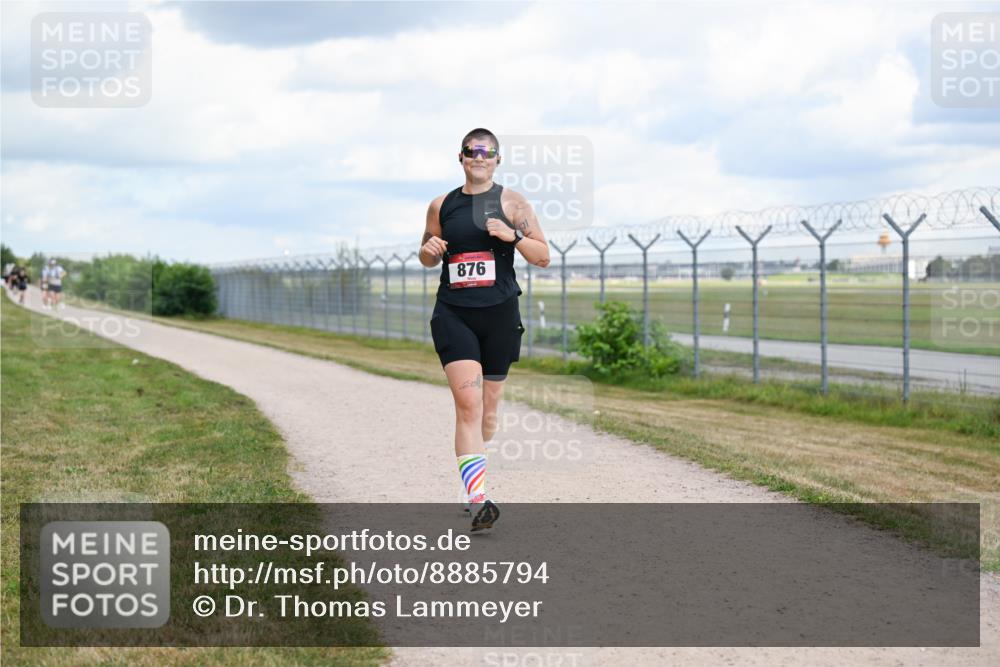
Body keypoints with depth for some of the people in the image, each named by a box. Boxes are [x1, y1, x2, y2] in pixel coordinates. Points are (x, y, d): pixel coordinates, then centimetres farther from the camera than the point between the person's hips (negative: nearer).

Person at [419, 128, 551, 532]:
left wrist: (513, 235, -17)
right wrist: (428, 249, -2)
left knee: (488, 406, 11)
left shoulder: (511, 203, 2)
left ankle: (471, 480, 38)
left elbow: (543, 257, 0)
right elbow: (428, 259, 21)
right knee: (468, 401, -17)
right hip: (453, 313, 0)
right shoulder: (441, 206, 9)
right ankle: (477, 501, -24)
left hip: (499, 314, 0)